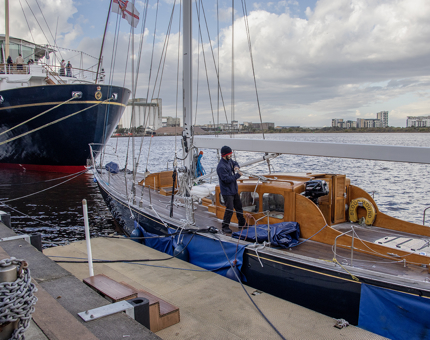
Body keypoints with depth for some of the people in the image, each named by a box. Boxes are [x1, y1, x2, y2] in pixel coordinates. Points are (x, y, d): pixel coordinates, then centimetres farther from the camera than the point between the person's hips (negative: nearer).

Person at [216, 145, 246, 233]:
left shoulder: (229, 160, 3)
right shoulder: (221, 167, -24)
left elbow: (234, 163, 25)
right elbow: (227, 179, -28)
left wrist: (236, 166, 1)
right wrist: (238, 175, -21)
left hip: (234, 190, 9)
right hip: (227, 192, -9)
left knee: (239, 207, 18)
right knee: (229, 209, -8)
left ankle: (242, 223, 34)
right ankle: (225, 226, 6)